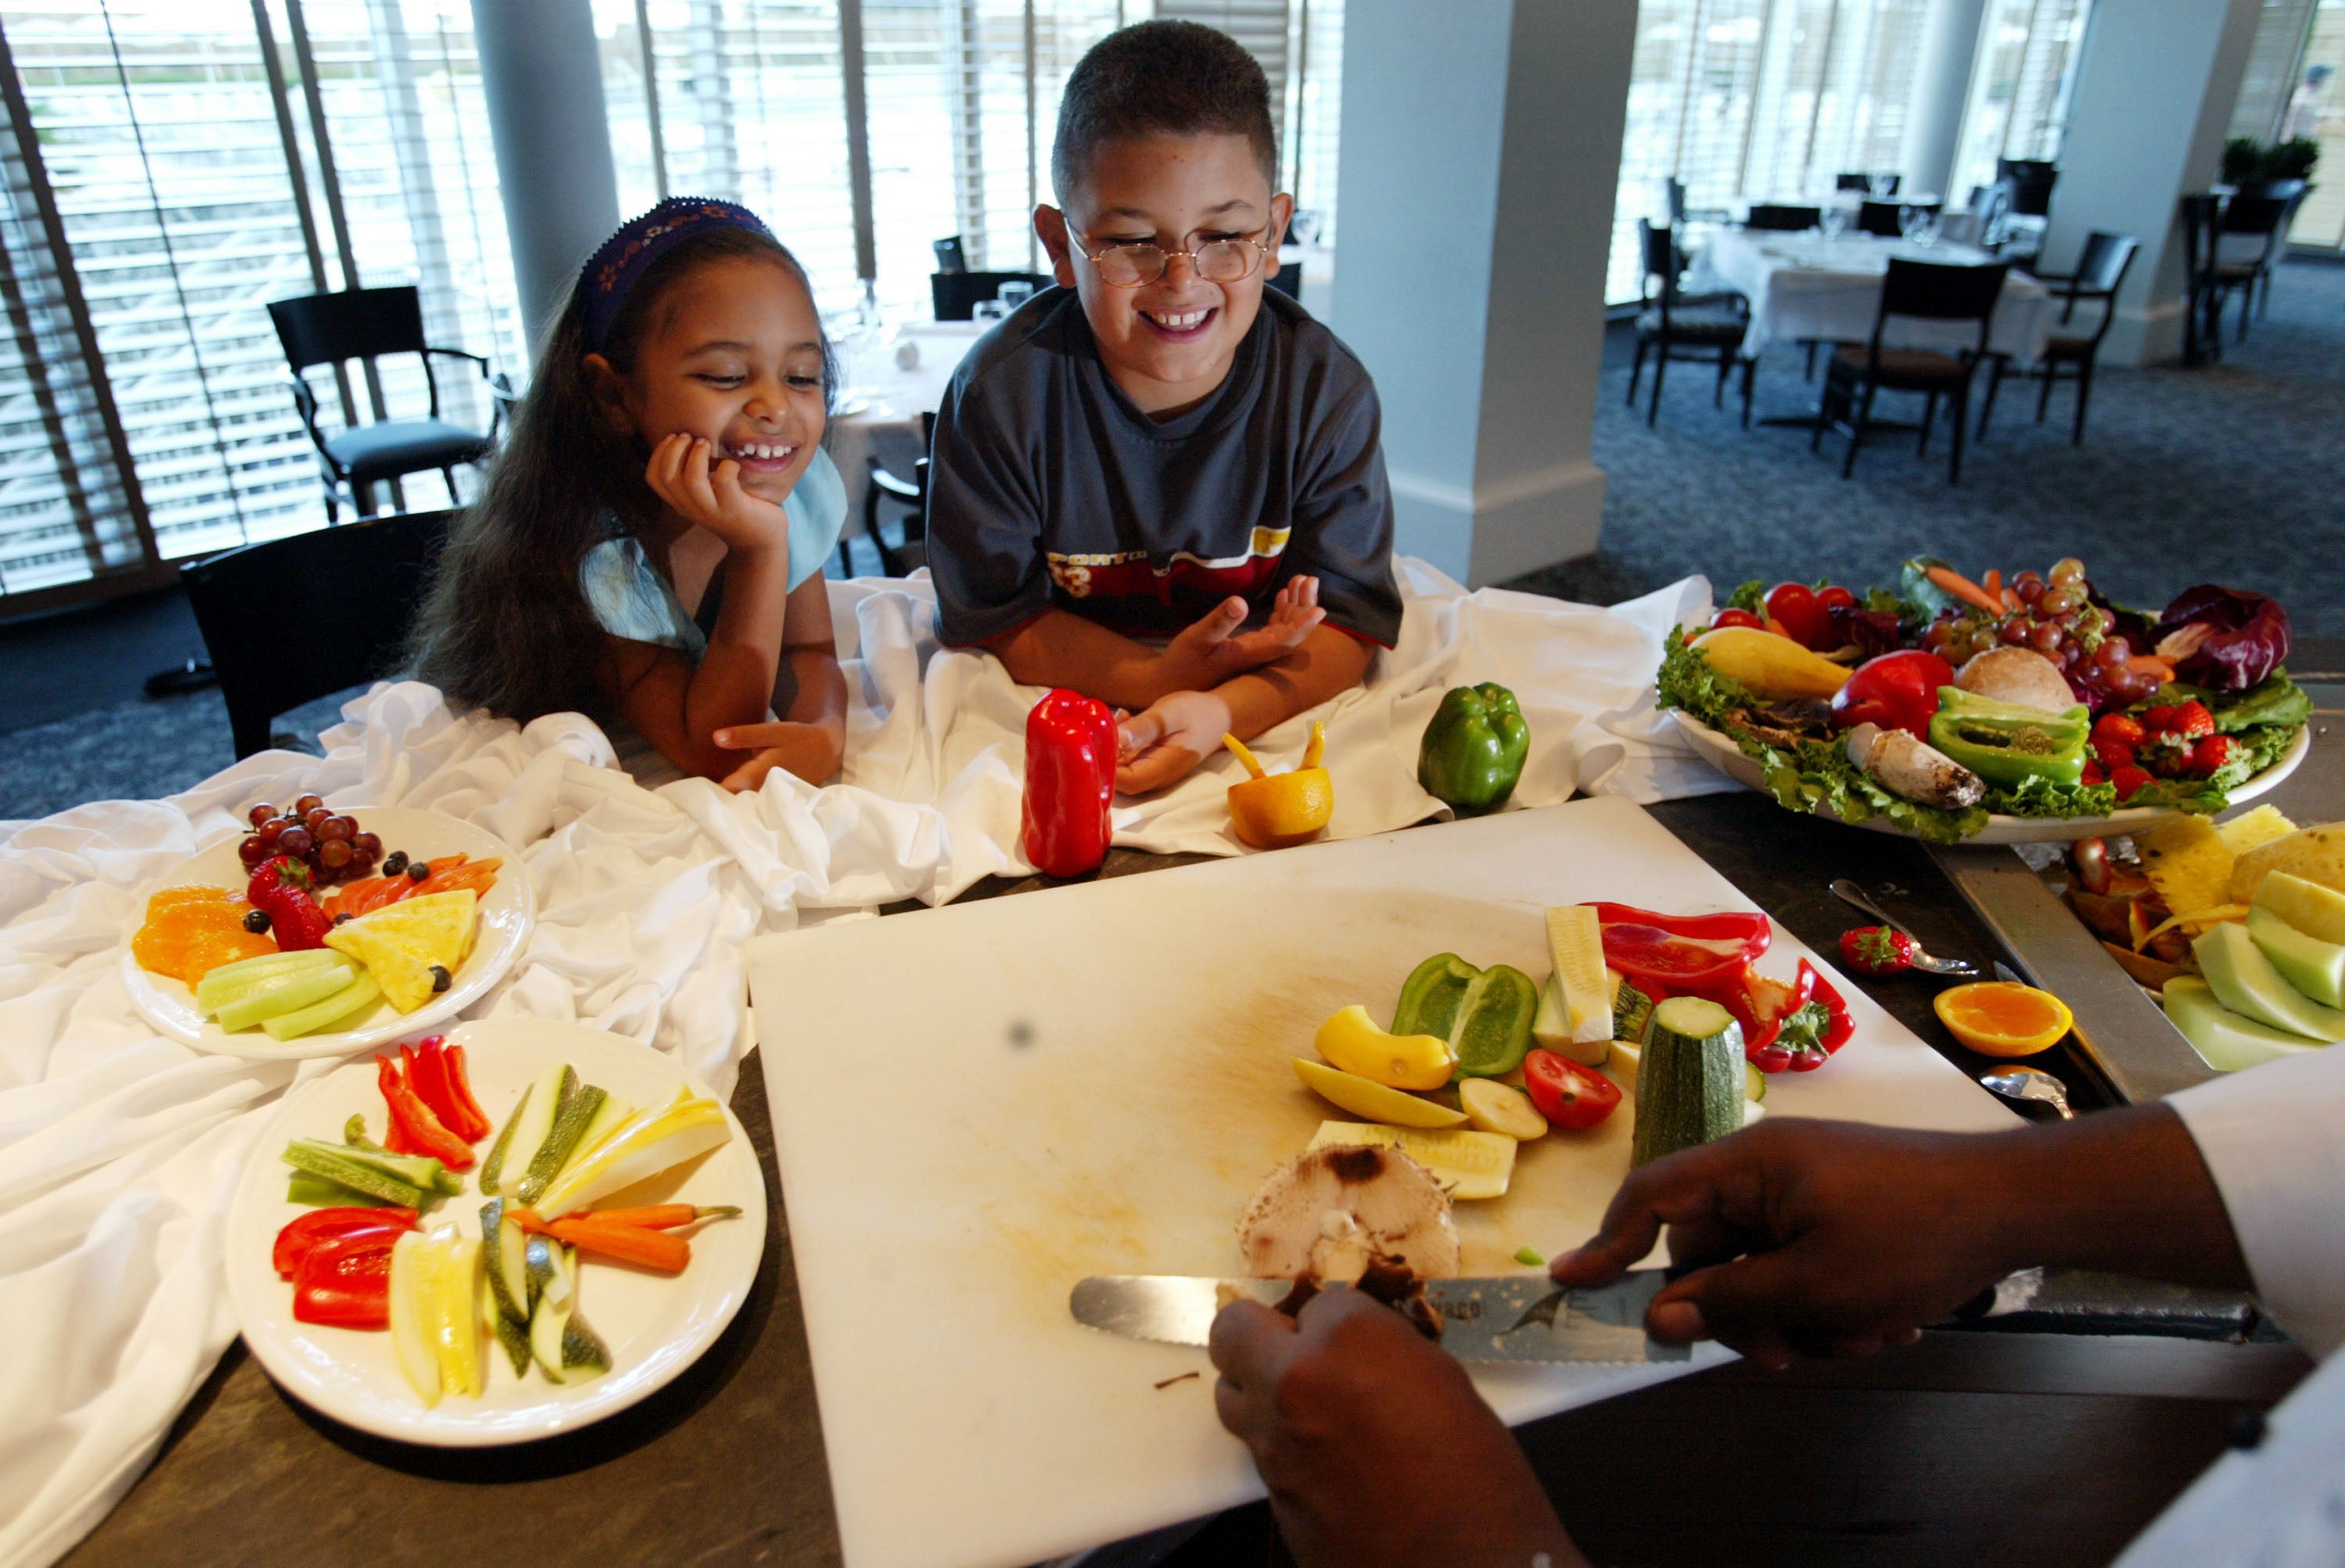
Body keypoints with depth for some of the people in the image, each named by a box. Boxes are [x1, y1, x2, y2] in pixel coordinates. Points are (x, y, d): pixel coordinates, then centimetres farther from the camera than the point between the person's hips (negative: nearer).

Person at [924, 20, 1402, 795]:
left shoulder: (1326, 389, -13)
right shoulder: (1004, 390, -16)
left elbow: (1349, 617, -13)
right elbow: (993, 619, -12)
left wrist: (1219, 710, -34)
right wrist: (1152, 678, -29)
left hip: (1271, 712, -2)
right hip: (1068, 707, 2)